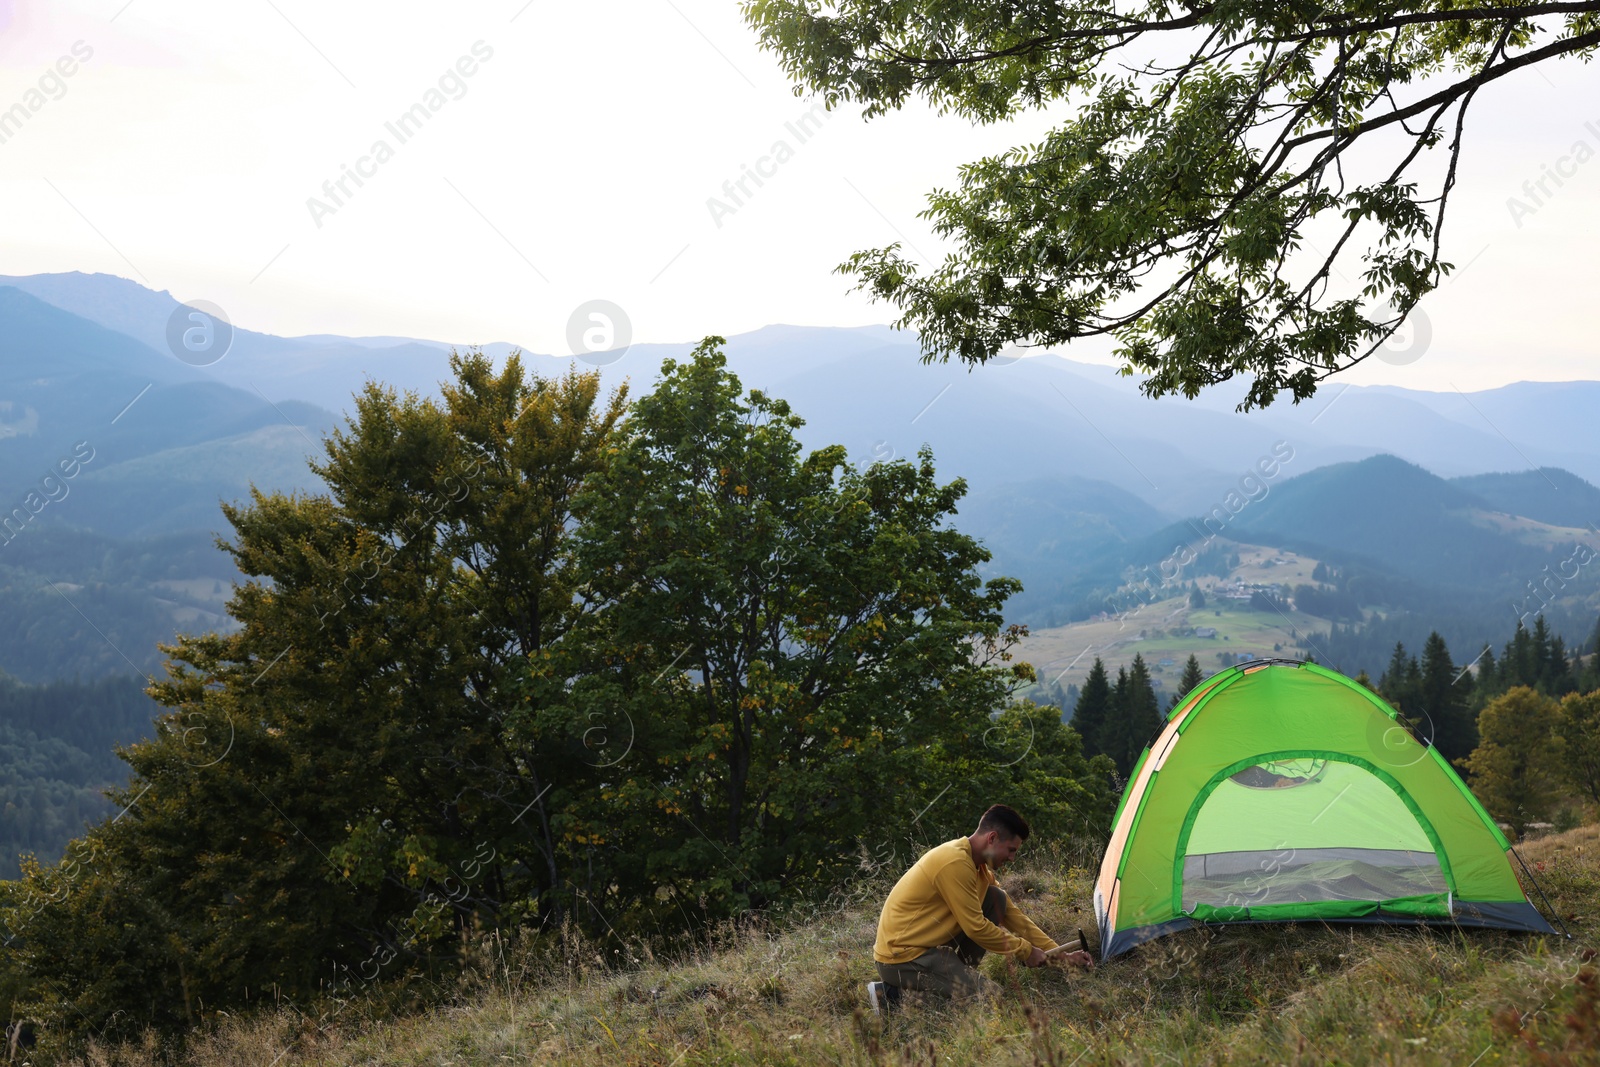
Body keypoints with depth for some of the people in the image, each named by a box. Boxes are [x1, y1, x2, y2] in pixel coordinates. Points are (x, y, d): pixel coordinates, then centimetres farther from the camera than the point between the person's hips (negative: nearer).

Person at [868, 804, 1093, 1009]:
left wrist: (1061, 954, 11)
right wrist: (1025, 950, -7)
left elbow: (1012, 915, 14)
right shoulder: (955, 862, -22)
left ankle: (957, 975, 5)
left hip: (928, 945, 10)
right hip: (902, 958, -10)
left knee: (996, 900, 5)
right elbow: (976, 927, -19)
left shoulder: (978, 865, 9)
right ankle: (893, 993, -8)